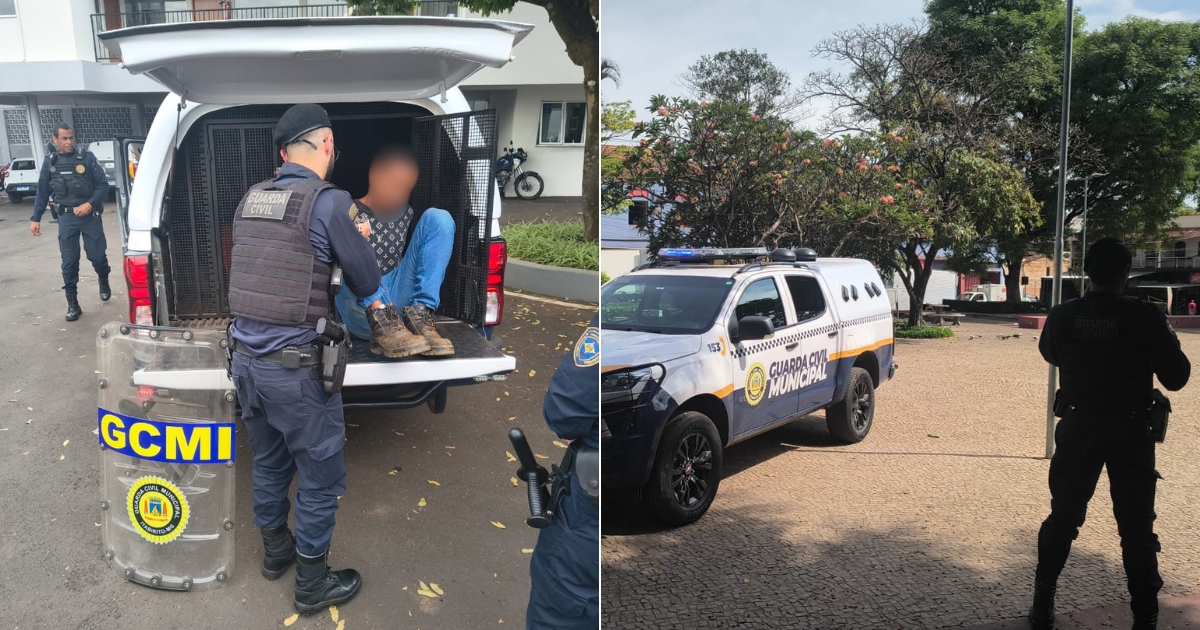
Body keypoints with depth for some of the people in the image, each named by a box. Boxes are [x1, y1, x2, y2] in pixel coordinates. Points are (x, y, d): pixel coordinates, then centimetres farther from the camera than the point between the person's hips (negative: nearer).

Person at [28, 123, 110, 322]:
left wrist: (90, 204, -16)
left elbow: (103, 184, -3)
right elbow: (42, 193, 10)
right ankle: (72, 304, 10)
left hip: (90, 215, -2)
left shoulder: (87, 157, -2)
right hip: (66, 217, 2)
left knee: (97, 255, 4)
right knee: (69, 262, 2)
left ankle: (104, 282, 37)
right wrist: (35, 218, 7)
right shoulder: (49, 162, 5)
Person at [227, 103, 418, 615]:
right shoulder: (328, 201, -14)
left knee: (269, 462, 24)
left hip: (245, 357, 7)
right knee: (321, 477, 10)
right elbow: (366, 279, -4)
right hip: (296, 367, -7)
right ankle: (312, 585, 23)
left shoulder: (249, 199, 6)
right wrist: (383, 318, 17)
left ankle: (276, 551, 43)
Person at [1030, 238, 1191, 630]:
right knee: (1136, 526, 9)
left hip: (1078, 427, 3)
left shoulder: (1062, 316, -6)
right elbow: (1176, 377, -7)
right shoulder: (1146, 316, -15)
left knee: (1063, 517, 14)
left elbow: (1050, 353, 15)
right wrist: (1165, 339, 8)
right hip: (1130, 431, -2)